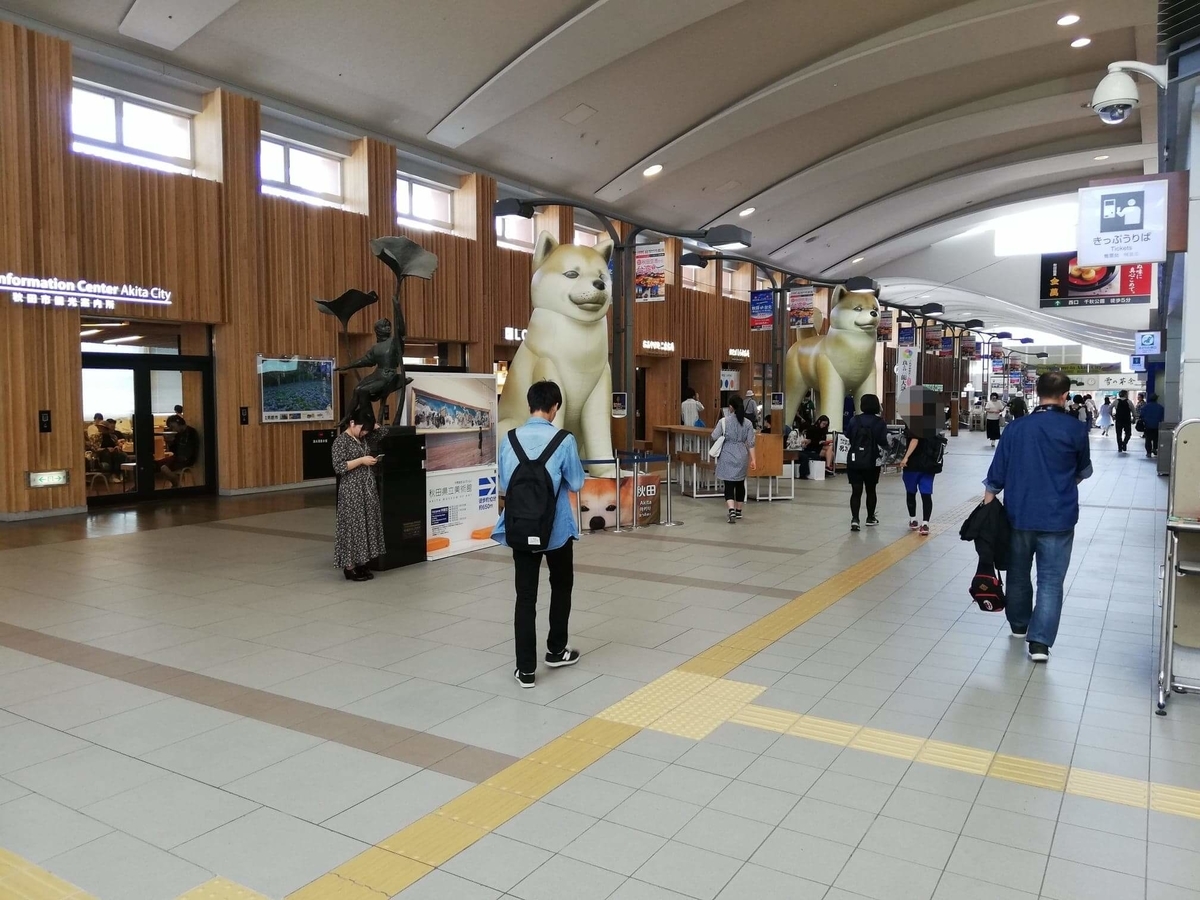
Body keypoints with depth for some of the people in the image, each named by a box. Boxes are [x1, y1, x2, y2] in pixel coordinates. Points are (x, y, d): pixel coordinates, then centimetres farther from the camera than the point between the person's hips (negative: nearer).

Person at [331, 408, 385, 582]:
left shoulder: (362, 439, 10)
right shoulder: (341, 441, -12)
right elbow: (339, 467, -19)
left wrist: (372, 460, 10)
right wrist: (362, 460, -21)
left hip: (368, 488, 8)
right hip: (351, 491, -8)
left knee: (367, 524, 8)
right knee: (352, 526, -4)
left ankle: (361, 564, 15)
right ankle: (350, 567, 3)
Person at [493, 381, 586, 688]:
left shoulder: (510, 439, -3)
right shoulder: (564, 440, -12)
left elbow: (504, 483, 7)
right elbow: (576, 484, -4)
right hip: (557, 528, -2)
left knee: (525, 596, 5)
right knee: (561, 586, 20)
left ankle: (526, 669, 7)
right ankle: (556, 651, 33)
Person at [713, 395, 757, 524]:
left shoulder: (724, 421, -10)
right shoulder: (748, 423, -2)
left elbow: (714, 436, -3)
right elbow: (750, 443, -1)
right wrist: (753, 459, 3)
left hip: (727, 456, -3)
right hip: (742, 455, 3)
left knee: (729, 484, -3)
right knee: (740, 483, 18)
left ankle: (731, 511, -22)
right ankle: (738, 511, 28)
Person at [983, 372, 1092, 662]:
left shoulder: (1016, 428, -1)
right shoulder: (1076, 429, -7)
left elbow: (996, 475, 0)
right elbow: (1084, 471, 11)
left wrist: (986, 508, 8)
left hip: (1019, 515, 3)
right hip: (1058, 518, -2)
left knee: (1018, 573, 18)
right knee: (1050, 581, 1)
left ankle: (1019, 625, 35)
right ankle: (1040, 641, -6)